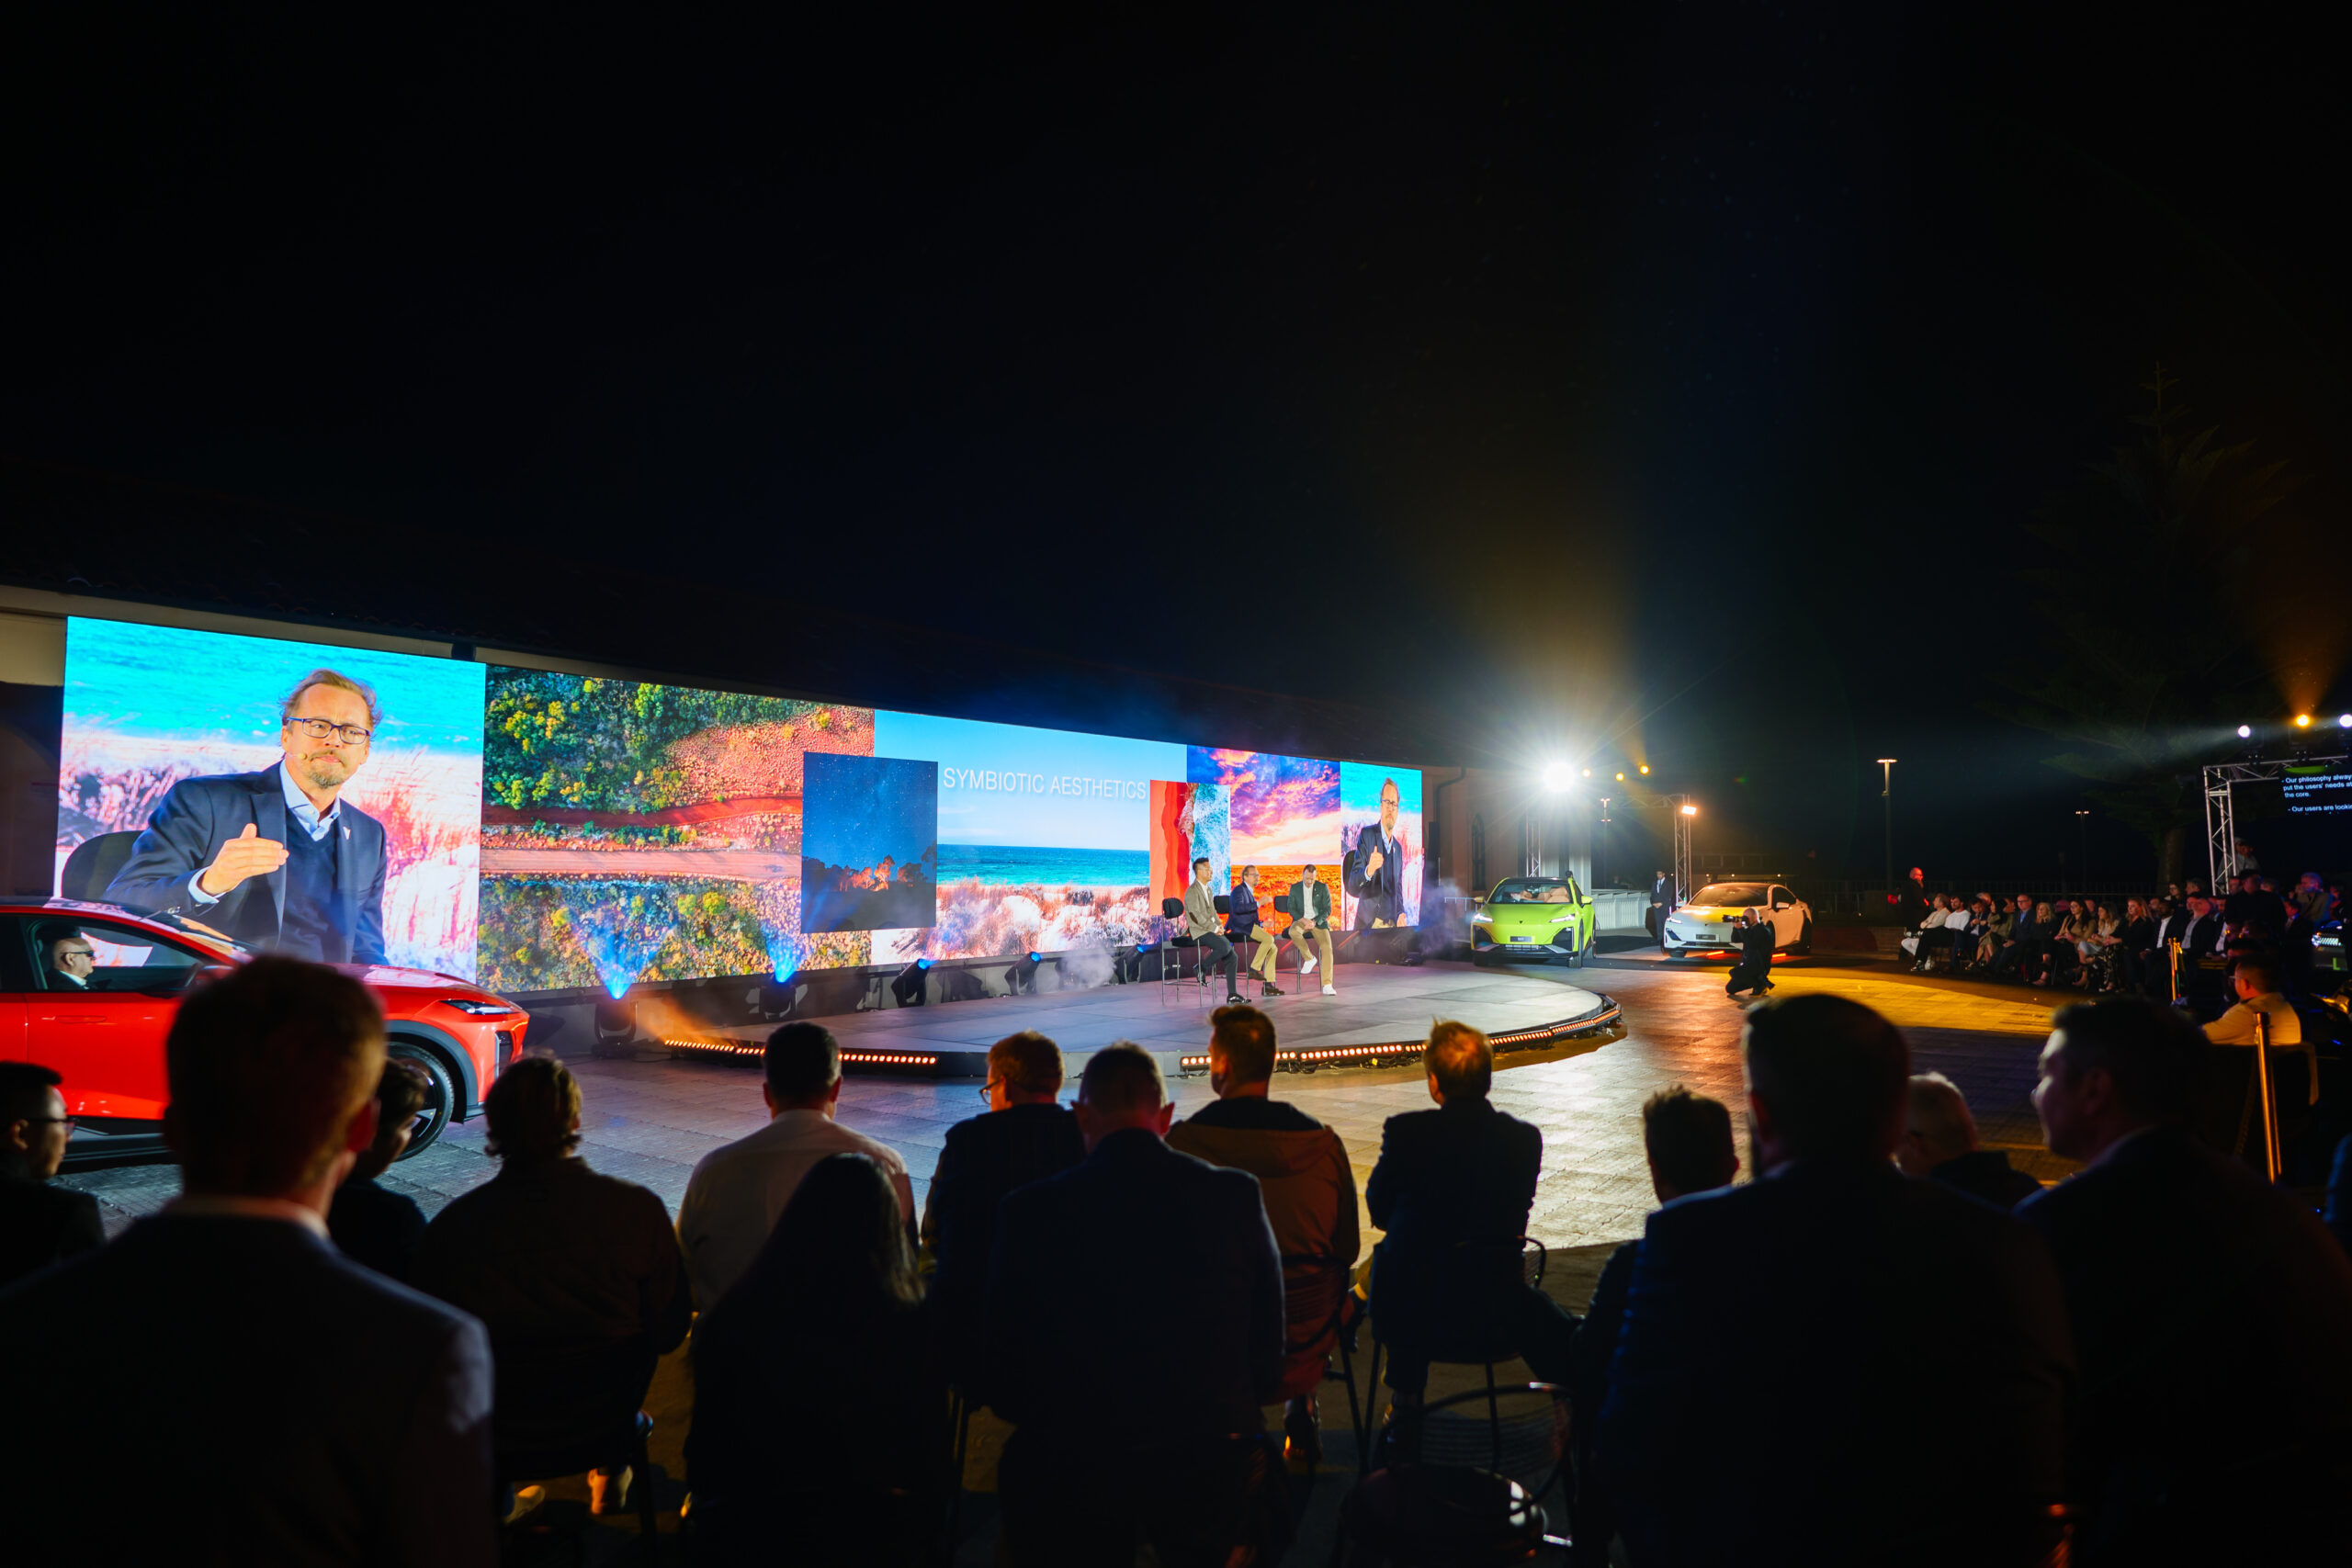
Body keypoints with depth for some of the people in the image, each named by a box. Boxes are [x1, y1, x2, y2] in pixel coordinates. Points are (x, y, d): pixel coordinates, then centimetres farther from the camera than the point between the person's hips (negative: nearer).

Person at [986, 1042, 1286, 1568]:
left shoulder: (1030, 1210, -12)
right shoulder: (1237, 1195, -9)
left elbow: (1006, 1371, -5)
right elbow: (1268, 1351, -2)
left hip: (1074, 1471, -1)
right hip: (1212, 1463, 1)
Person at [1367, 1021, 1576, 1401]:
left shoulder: (1404, 1131, -16)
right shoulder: (1525, 1138, -8)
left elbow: (1378, 1211, -3)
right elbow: (1516, 1221, 4)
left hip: (1410, 1308, 0)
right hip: (1496, 1310, 1)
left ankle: (1406, 1396, 45)